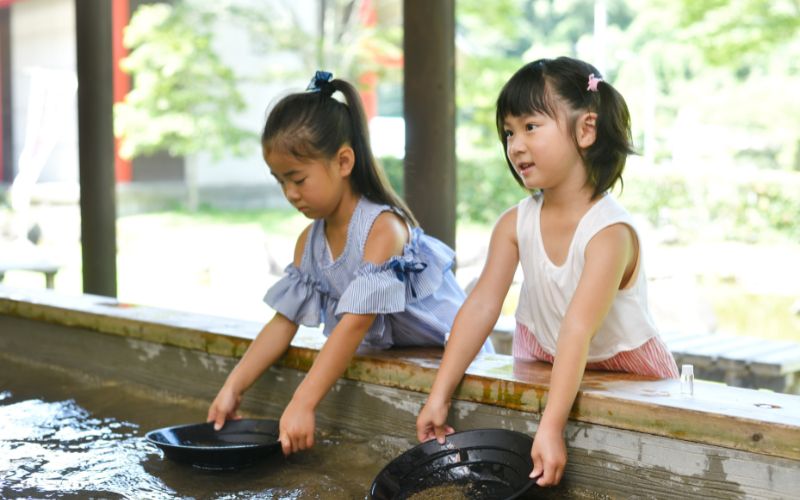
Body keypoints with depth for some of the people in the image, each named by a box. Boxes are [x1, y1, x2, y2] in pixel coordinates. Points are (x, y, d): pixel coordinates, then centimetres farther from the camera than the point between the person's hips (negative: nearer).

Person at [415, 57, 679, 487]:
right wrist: (439, 396, -21)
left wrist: (550, 427, -45)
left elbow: (578, 329, -39)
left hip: (623, 370, -4)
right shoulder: (514, 224, -12)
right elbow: (481, 307, -16)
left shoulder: (610, 232, -30)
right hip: (544, 362, 4)